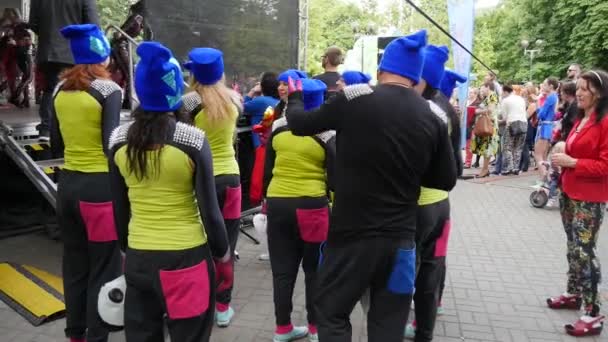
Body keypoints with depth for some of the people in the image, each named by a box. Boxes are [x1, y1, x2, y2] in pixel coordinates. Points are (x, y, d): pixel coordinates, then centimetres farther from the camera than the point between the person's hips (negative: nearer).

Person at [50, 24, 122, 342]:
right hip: (100, 187, -6)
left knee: (74, 265, 16)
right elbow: (111, 144, -16)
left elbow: (56, 146, 14)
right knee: (103, 269, 4)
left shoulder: (60, 90, 8)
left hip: (67, 184, 7)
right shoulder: (108, 89, -10)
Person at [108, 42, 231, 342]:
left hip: (138, 259, 4)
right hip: (187, 258, -4)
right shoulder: (193, 140, -13)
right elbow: (210, 211, -9)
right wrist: (223, 256, 5)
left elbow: (119, 210, 7)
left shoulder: (119, 140, -1)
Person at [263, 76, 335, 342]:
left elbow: (267, 169, 9)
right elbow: (333, 177, -5)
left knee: (282, 270, 11)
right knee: (314, 269, 12)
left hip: (277, 204, 3)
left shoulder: (278, 127, 3)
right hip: (312, 206, -3)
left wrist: (267, 198, 20)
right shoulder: (326, 133, -6)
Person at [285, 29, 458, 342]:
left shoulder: (353, 98, -9)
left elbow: (300, 124, 4)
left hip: (350, 233, -2)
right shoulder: (433, 118, -1)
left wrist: (294, 97, 25)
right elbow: (447, 180, 7)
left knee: (332, 313, 15)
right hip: (400, 237, 3)